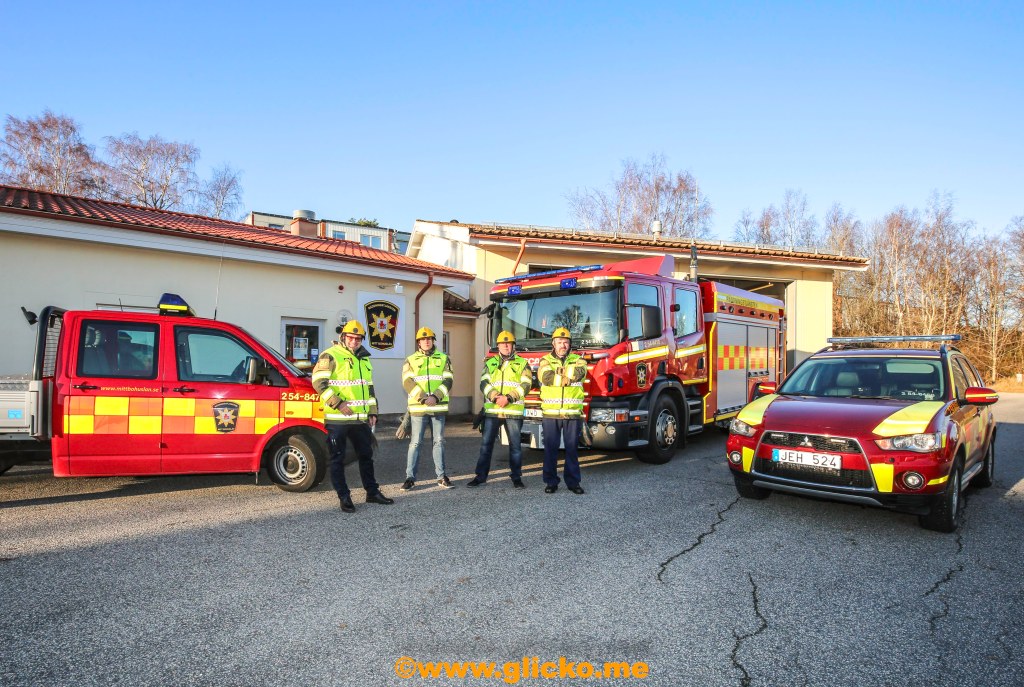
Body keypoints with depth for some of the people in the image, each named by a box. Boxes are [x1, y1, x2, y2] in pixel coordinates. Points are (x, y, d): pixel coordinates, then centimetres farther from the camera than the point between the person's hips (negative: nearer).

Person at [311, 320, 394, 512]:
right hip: (337, 419, -7)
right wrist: (338, 404, -19)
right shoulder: (330, 356, -7)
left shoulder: (365, 359, 15)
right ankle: (344, 497, 12)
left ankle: (372, 492, 26)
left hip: (361, 419, 7)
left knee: (366, 455, 14)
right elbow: (318, 383, -14)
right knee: (338, 459, 2)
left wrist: (372, 412, 16)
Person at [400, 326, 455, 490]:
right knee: (415, 443, 1)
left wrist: (435, 397, -17)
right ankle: (410, 477, 8)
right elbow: (408, 383, -6)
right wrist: (424, 398, -18)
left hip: (439, 407, 1)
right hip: (418, 408, -1)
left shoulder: (444, 359, 8)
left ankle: (441, 476, 15)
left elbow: (448, 381, -1)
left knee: (439, 442, 8)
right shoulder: (410, 360, 5)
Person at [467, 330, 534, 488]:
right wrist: (495, 397, -16)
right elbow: (484, 383, 2)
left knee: (515, 445, 4)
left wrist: (508, 398, -16)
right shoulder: (490, 363, 13)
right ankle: (480, 476, 12)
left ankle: (516, 477, 15)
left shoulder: (522, 363, 7)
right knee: (486, 443, 3)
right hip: (492, 410, 1)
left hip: (513, 411, -1)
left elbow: (526, 385, -4)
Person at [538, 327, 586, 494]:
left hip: (572, 413, 1)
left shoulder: (578, 360, 10)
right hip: (550, 413, 0)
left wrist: (557, 370, -8)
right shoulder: (545, 360, 8)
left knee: (572, 448, 6)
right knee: (550, 448, 4)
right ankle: (551, 482, 14)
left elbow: (579, 373, -13)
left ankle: (573, 482, 16)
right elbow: (546, 377, -12)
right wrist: (566, 378, -8)